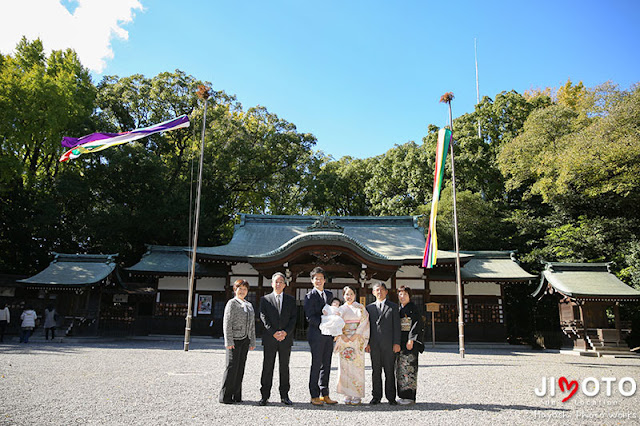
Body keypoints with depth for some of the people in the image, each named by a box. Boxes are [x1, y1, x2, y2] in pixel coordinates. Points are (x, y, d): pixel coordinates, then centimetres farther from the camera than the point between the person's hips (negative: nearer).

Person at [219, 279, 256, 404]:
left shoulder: (249, 305, 18)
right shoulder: (232, 303, -3)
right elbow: (227, 323, -9)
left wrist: (252, 342, 15)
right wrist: (228, 341, -15)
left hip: (245, 340, 6)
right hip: (234, 339, -6)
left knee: (240, 367, 7)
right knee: (232, 366, -7)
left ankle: (236, 395, 14)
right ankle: (225, 396, 2)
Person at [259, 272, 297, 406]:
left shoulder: (291, 300, 10)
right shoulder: (265, 299, 6)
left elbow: (293, 318, 3)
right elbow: (263, 317, -3)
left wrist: (285, 332, -11)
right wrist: (273, 333, -13)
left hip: (286, 338, 1)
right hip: (269, 339, -1)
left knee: (284, 367, 7)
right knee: (267, 367, 2)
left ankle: (284, 396, 15)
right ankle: (264, 396, 10)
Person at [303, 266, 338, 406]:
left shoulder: (329, 294, 14)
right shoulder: (310, 296, -5)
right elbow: (310, 317, -12)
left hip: (328, 335, 6)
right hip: (316, 334, -6)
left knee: (326, 365, 10)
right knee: (316, 364, -2)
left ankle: (324, 395, 18)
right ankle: (314, 396, 8)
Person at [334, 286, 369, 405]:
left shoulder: (360, 308, 7)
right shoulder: (341, 309, 12)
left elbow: (364, 322, -1)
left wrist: (356, 335, -12)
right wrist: (342, 336, -9)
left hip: (357, 341, -2)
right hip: (344, 341, 2)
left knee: (357, 366, -5)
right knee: (345, 367, -1)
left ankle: (357, 395, 2)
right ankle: (347, 395, 7)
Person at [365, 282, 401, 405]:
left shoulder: (393, 307, 6)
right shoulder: (369, 307, 12)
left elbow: (396, 326, 1)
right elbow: (367, 326, 11)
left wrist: (396, 343, -7)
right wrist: (367, 343, 2)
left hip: (389, 344, -2)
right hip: (374, 344, 2)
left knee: (390, 371, 3)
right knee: (376, 371, 6)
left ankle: (391, 397, 12)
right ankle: (376, 396, 14)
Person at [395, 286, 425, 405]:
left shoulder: (413, 308, -4)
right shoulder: (398, 309, 16)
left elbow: (417, 325, -11)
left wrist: (411, 340, -19)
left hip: (410, 342, -7)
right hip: (400, 342, 7)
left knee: (408, 368, -8)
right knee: (400, 368, 7)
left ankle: (410, 396, -3)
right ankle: (403, 395, 14)